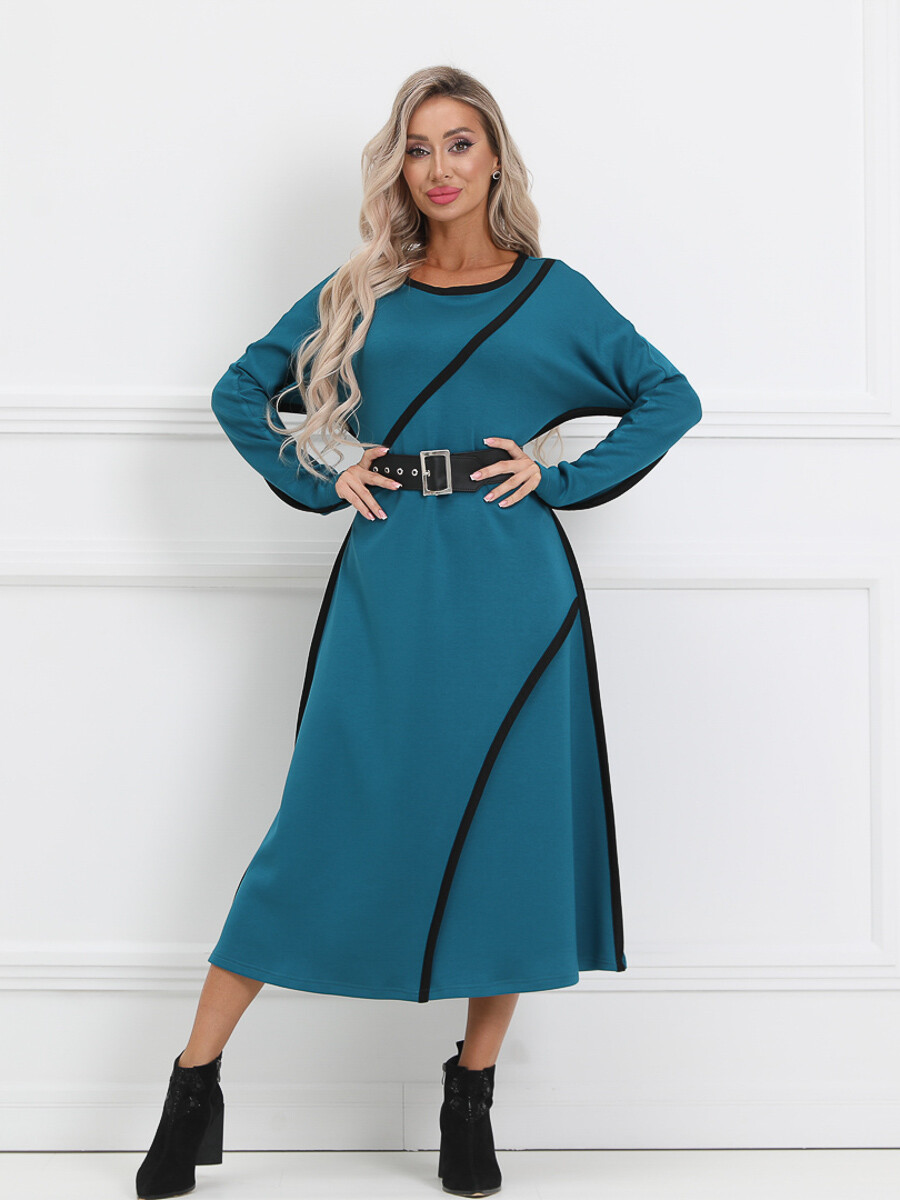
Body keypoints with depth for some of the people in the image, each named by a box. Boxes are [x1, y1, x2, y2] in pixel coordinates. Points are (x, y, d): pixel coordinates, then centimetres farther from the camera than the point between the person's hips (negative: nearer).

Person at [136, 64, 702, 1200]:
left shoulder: (554, 293, 9)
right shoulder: (359, 293, 11)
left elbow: (671, 396, 12)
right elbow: (241, 390, 18)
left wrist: (561, 476, 2)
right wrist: (320, 477, 4)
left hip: (511, 585, 0)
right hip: (389, 585, 0)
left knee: (508, 826, 2)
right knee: (330, 819, -2)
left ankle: (472, 1097, 15)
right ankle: (194, 1086, 5)